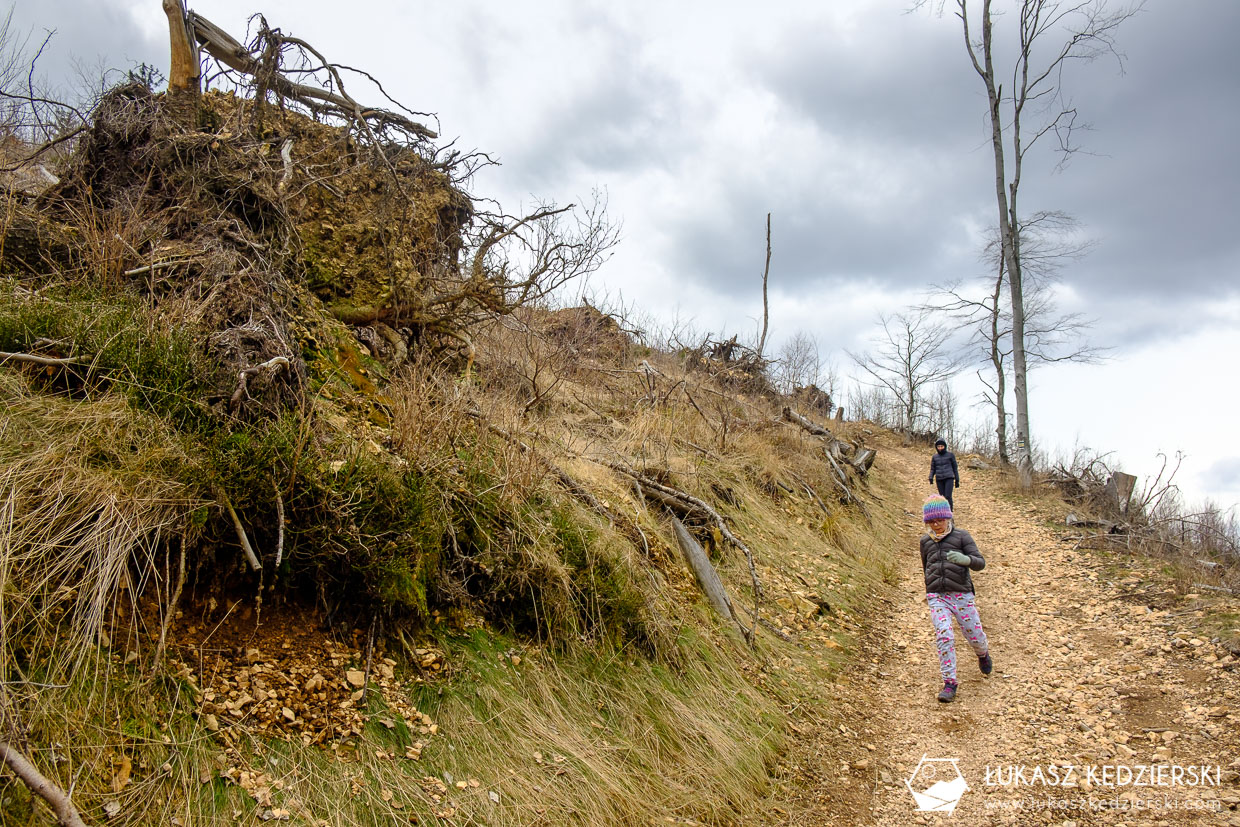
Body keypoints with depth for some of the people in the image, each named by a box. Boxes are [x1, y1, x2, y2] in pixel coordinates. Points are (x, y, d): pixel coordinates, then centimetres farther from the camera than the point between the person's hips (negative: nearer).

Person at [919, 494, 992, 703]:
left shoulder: (961, 536, 1)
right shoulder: (925, 541, 12)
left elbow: (980, 563, -5)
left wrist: (965, 559, -26)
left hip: (961, 594, -2)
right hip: (936, 597, 2)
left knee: (974, 635, 6)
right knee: (944, 637, -15)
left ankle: (983, 654, 44)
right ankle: (949, 683, -8)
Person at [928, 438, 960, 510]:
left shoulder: (950, 455, 3)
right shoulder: (934, 457, 10)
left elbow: (955, 468, 8)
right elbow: (932, 469, 12)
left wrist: (957, 480, 6)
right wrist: (931, 478, -7)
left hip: (949, 478, -3)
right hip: (939, 480, 3)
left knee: (948, 496, -18)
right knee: (942, 498, 2)